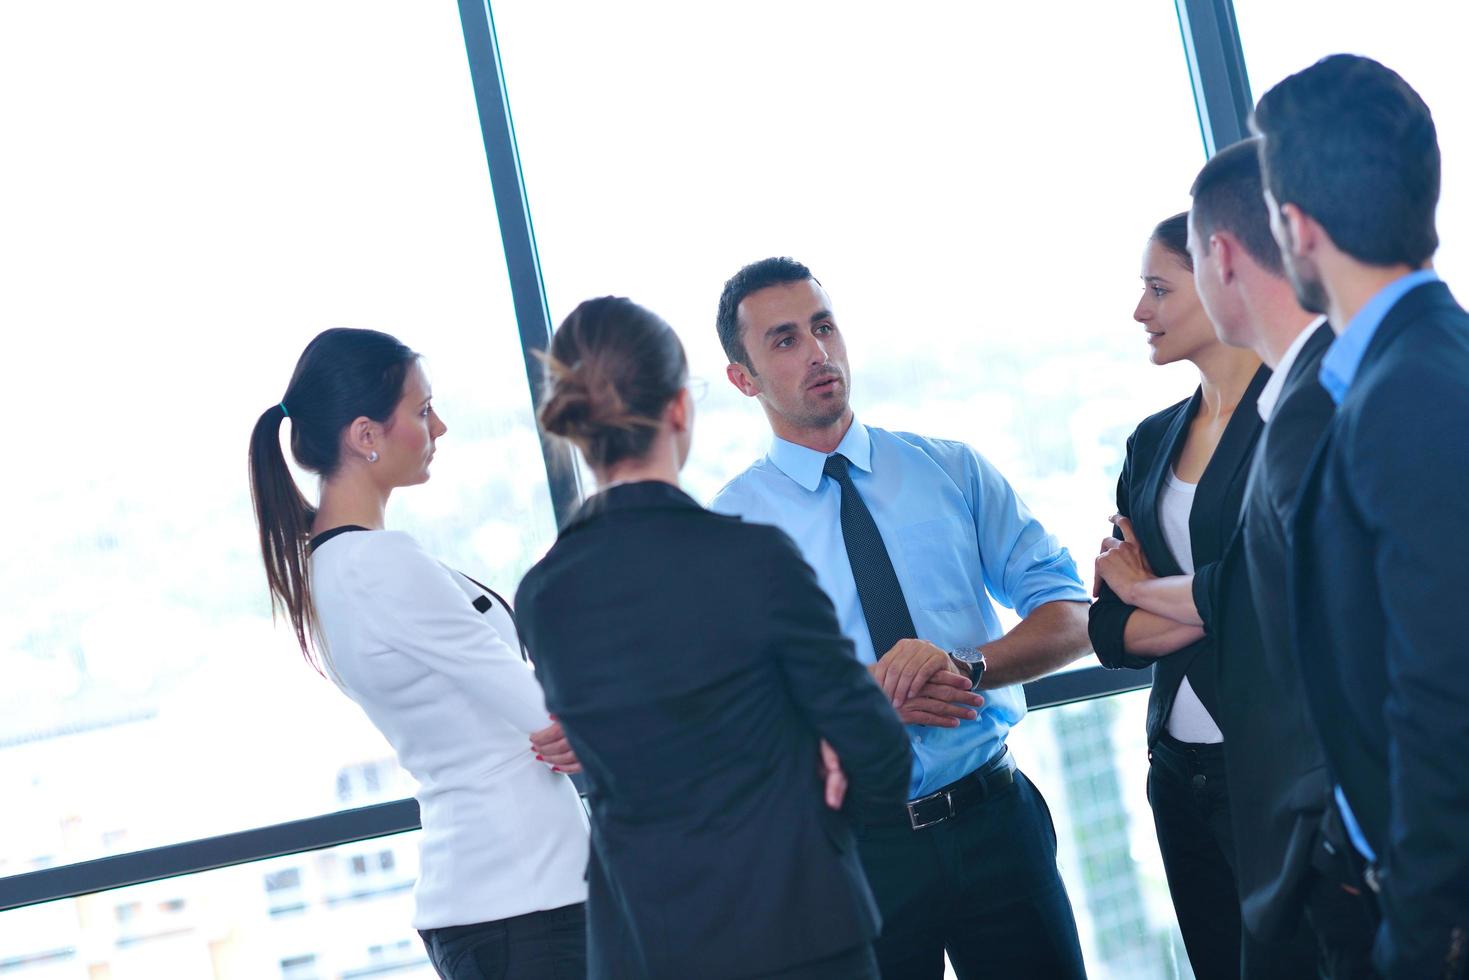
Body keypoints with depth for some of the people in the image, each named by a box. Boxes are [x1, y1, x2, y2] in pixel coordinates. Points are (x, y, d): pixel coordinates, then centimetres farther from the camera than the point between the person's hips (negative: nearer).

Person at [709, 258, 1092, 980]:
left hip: (996, 818, 2)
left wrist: (966, 665, -18)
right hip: (853, 848, -2)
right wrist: (866, 694, -19)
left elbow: (1072, 617, 1)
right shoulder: (730, 526, 0)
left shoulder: (952, 471, 6)